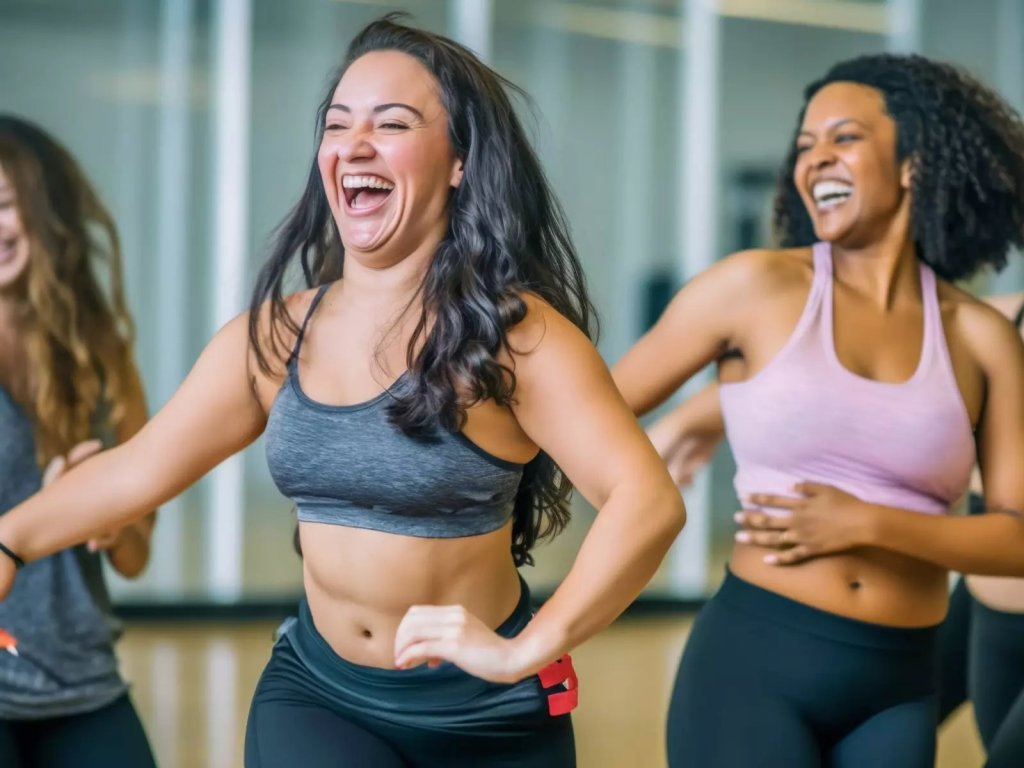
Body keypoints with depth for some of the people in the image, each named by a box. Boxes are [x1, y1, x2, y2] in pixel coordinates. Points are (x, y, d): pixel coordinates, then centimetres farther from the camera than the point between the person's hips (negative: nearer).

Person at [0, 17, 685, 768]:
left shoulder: (514, 334, -16)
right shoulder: (276, 336, -1)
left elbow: (649, 501, -26)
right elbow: (137, 469, 6)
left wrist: (527, 649, -36)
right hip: (313, 693, 3)